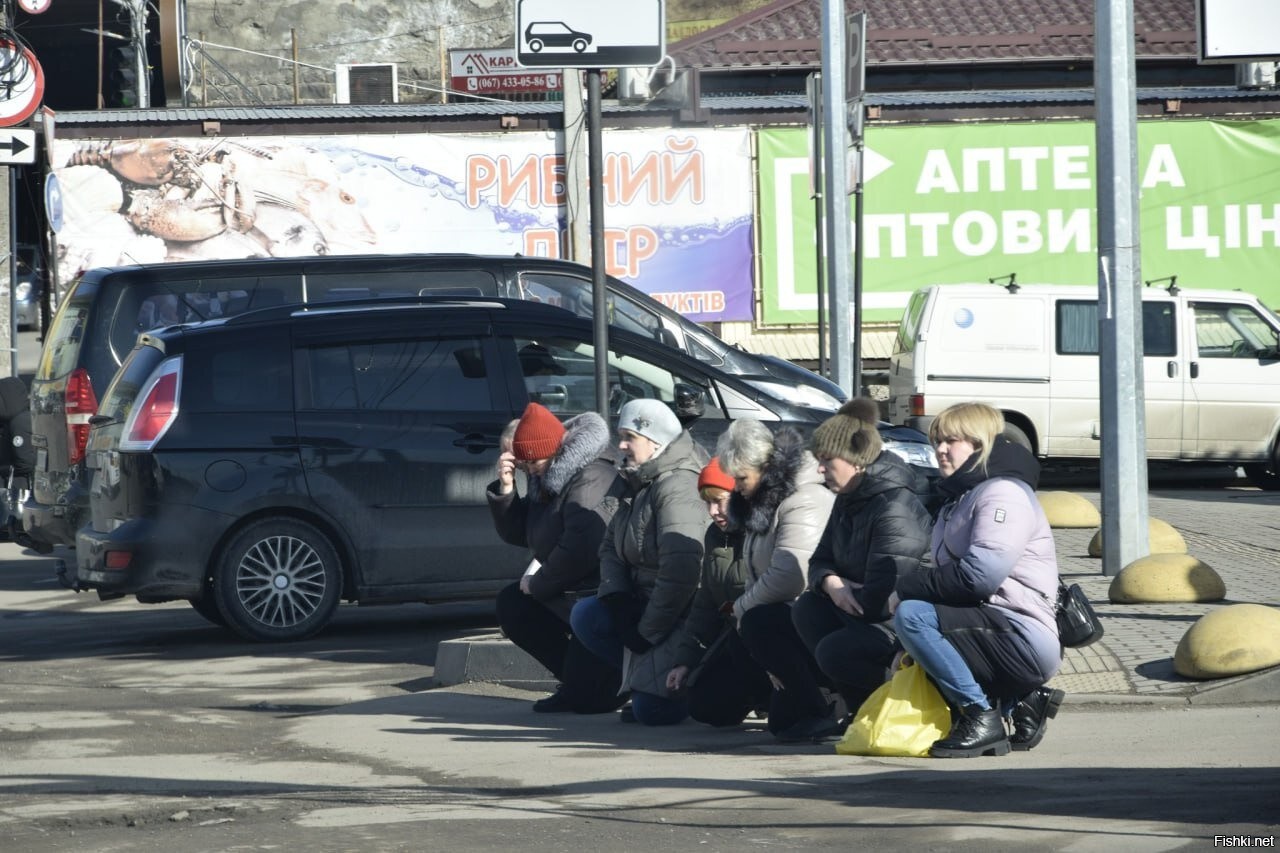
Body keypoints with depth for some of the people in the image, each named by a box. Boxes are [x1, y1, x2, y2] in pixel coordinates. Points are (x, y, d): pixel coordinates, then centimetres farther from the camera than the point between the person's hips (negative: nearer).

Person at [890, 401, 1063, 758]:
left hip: (1027, 640, -11)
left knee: (911, 615, -26)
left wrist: (908, 587, -13)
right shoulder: (959, 498, 22)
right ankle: (1019, 705, 12)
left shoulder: (1004, 492, -11)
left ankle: (981, 717, -20)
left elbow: (979, 576, -23)